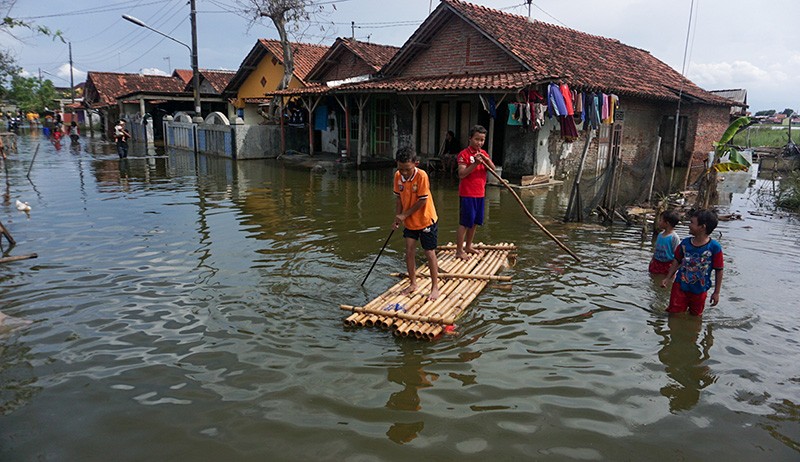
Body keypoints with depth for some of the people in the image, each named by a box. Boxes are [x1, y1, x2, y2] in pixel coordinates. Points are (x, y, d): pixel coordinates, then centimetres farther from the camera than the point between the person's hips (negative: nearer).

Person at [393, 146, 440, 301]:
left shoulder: (421, 175, -24)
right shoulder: (398, 176, -7)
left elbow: (422, 201, -21)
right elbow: (399, 198, 3)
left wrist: (404, 215, -17)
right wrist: (397, 218, -6)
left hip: (426, 220, -5)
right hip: (409, 222, 5)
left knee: (430, 253, 2)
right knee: (409, 251, 5)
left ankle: (435, 287, 13)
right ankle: (413, 284, 22)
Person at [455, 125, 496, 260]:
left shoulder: (483, 153, 12)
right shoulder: (464, 154, -10)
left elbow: (493, 169, 2)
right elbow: (461, 174, -18)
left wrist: (487, 160, -17)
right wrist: (475, 164, -27)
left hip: (480, 194, 7)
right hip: (467, 194, -7)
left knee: (474, 222, 15)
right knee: (465, 223, -4)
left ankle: (468, 246, 28)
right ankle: (459, 251, 2)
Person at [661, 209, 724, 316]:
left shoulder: (714, 247, -16)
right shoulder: (685, 243, -5)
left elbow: (718, 271, -10)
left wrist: (716, 292, -6)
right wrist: (668, 278, 5)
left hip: (699, 291, -2)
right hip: (680, 286, 2)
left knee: (695, 316, 16)